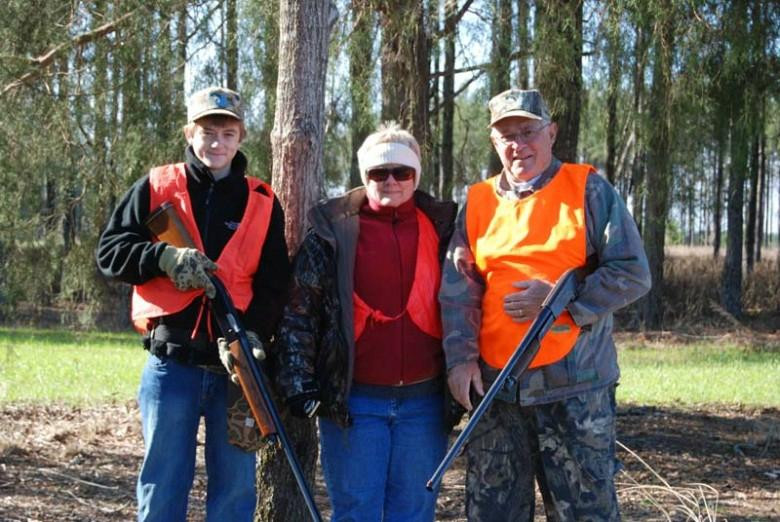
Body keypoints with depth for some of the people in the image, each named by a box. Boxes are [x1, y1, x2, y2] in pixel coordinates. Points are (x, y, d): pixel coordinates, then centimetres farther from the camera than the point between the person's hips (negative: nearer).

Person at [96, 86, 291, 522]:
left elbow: (273, 284, 2)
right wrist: (163, 257, -16)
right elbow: (109, 252, 2)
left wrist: (256, 333, -15)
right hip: (172, 363, -1)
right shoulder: (156, 188, 5)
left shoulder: (262, 203, 7)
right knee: (163, 486, 5)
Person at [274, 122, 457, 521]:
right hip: (353, 400, -2)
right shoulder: (333, 231, 1)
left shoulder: (441, 229, 7)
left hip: (423, 401, 2)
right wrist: (299, 383, -6)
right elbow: (298, 313, 0)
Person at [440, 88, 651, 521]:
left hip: (575, 386, -3)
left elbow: (632, 275, -4)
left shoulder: (589, 191, 1)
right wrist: (461, 356, -9)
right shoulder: (477, 202, 11)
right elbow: (458, 287, 4)